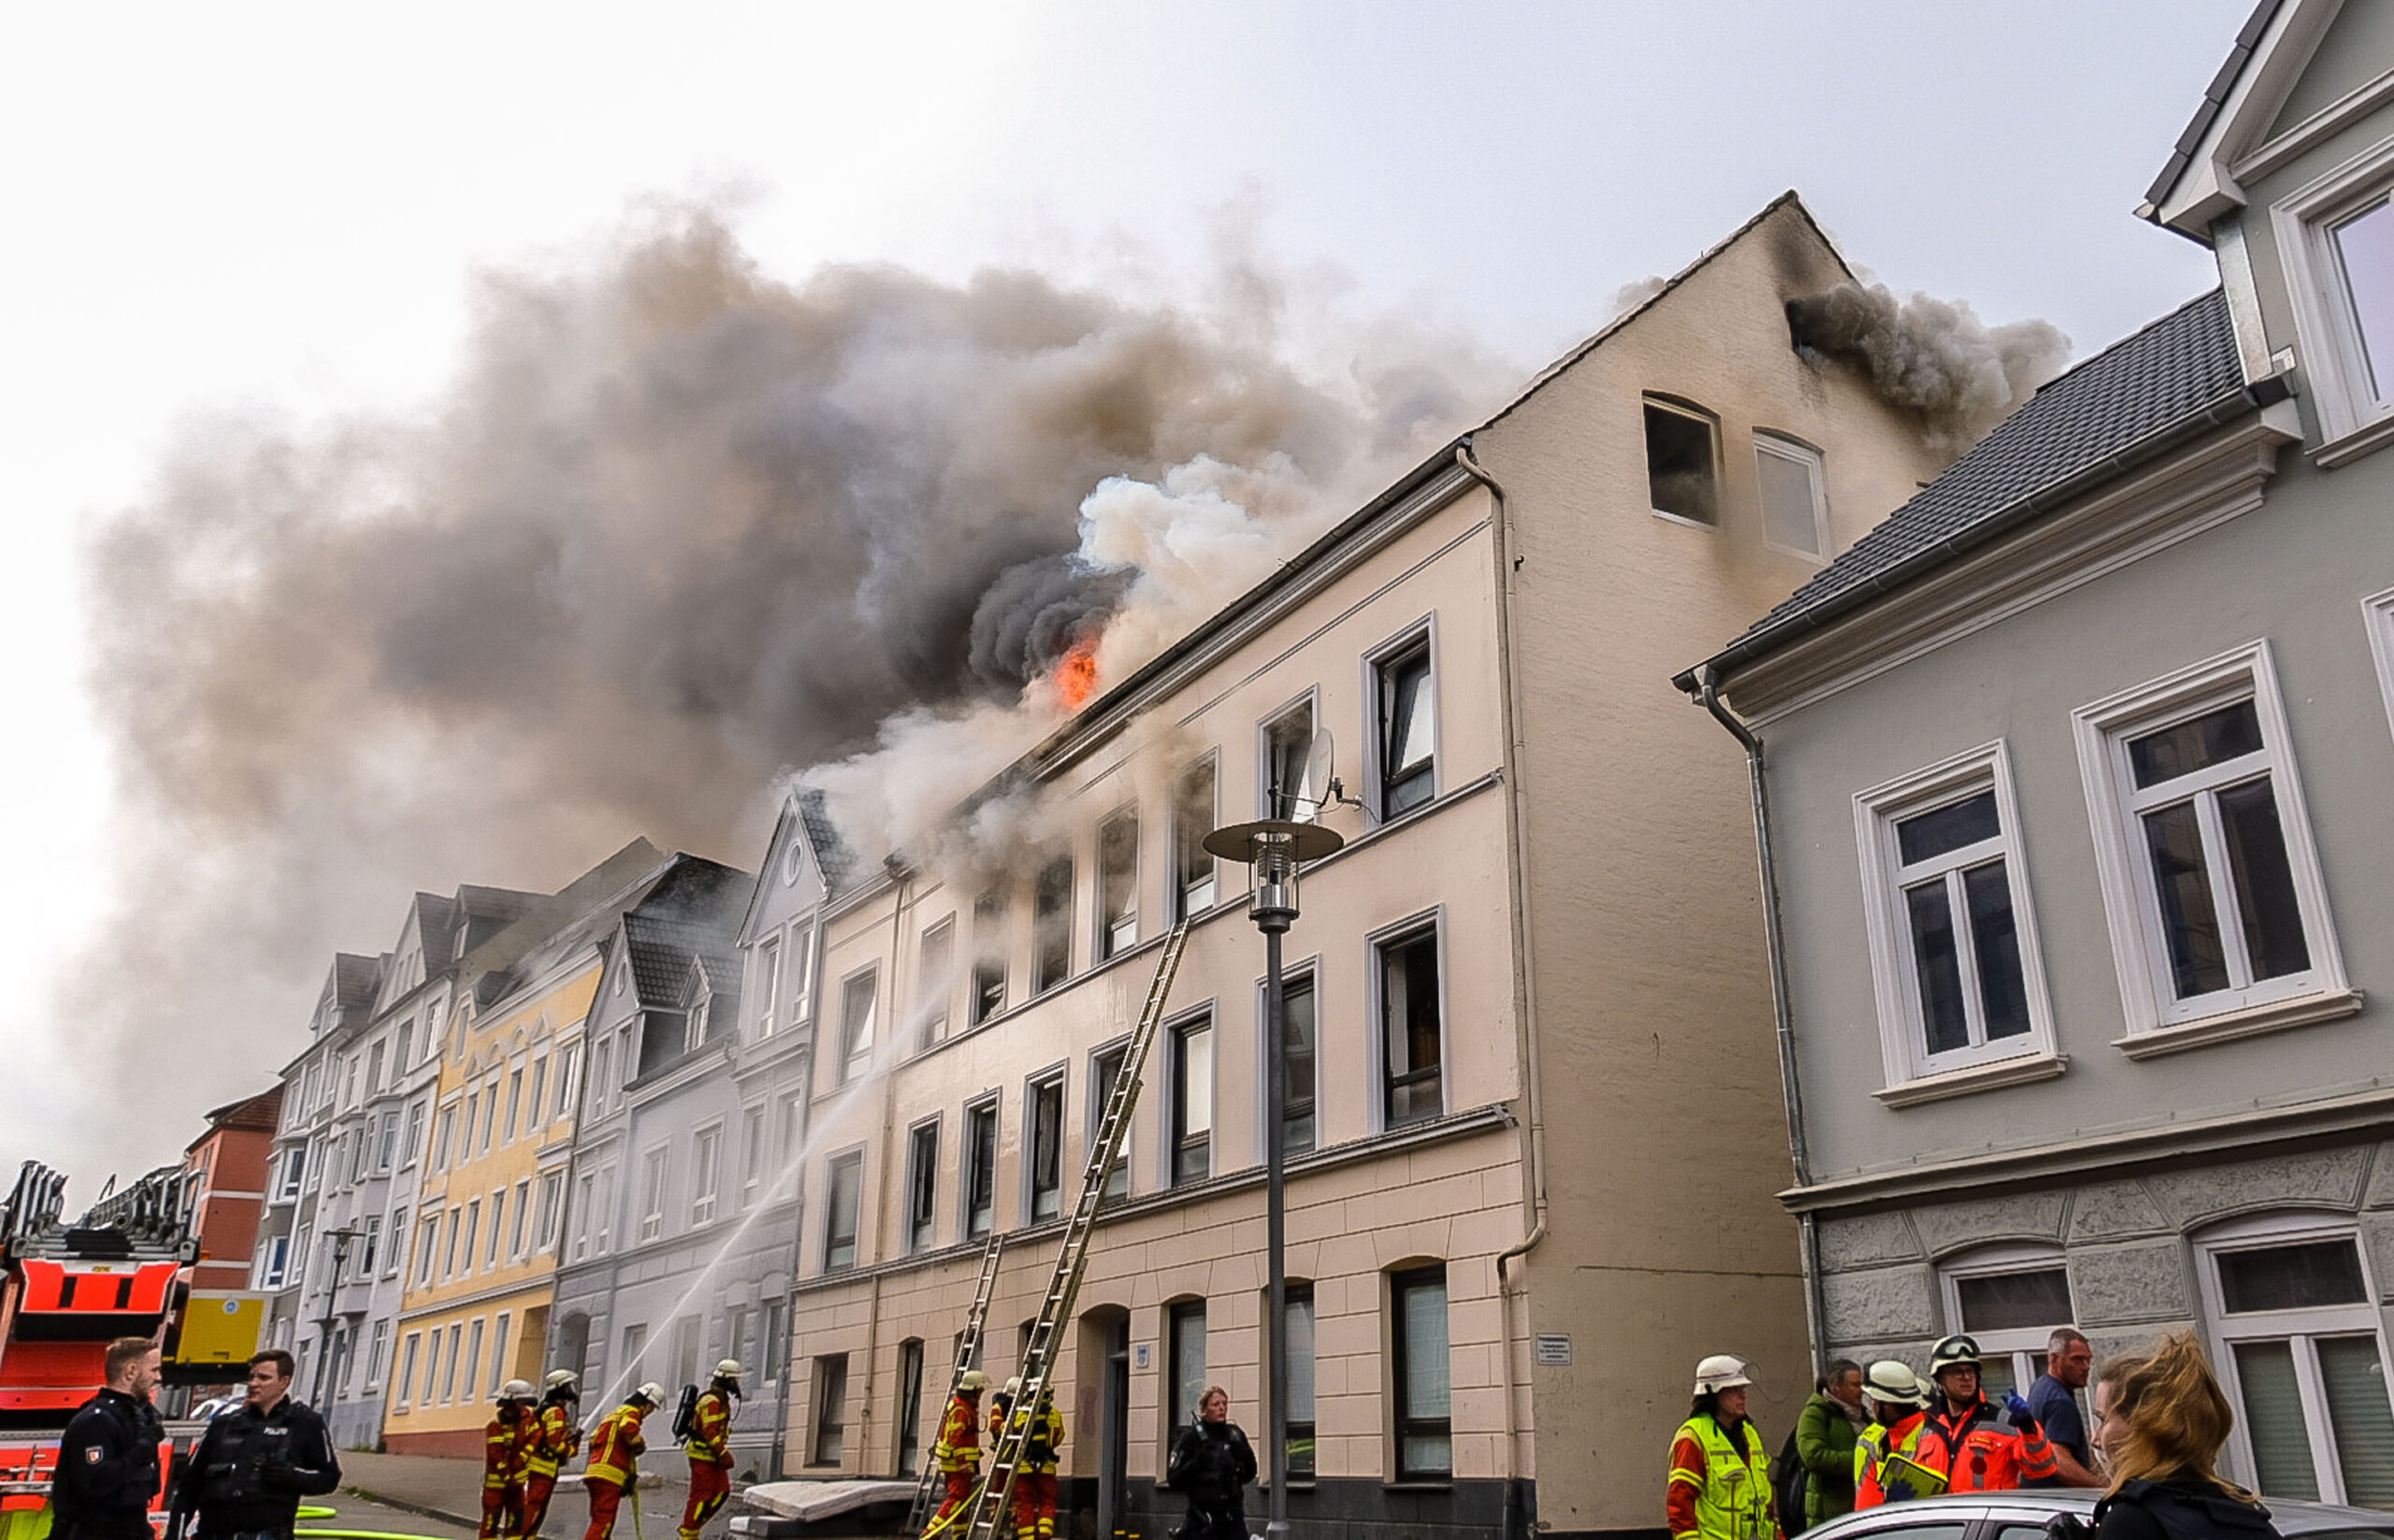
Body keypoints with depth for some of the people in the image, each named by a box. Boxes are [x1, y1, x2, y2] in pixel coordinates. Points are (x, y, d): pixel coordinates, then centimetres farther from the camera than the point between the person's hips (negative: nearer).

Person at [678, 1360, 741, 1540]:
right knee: (701, 1495, -6)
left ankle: (693, 1524, 11)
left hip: (712, 1456, 10)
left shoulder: (721, 1399, 16)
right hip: (703, 1456, -10)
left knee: (722, 1491, 6)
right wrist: (723, 1454, -25)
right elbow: (710, 1431, -24)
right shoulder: (712, 1401, -17)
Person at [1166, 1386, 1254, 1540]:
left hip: (1233, 1517, 4)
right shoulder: (1191, 1438, -4)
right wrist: (1196, 1462, -21)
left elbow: (1249, 1475, 12)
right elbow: (1173, 1479, -7)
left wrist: (1244, 1455, -7)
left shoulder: (1235, 1435, 8)